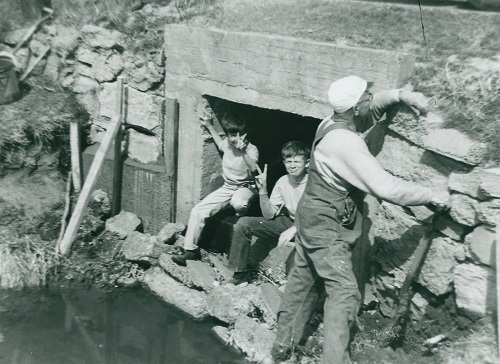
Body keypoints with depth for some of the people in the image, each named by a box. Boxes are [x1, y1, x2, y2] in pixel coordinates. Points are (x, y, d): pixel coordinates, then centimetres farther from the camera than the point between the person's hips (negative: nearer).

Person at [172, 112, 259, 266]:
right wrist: (209, 126, 20)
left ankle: (243, 216, -4)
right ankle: (191, 249, 3)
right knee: (197, 211, -8)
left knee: (238, 202, -43)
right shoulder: (226, 144, -1)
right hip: (227, 188, 5)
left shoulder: (251, 149, -17)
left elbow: (254, 169, -35)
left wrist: (243, 152, -45)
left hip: (246, 187, -5)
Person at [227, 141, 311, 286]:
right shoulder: (283, 182, -3)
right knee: (244, 223, -8)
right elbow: (269, 215, -4)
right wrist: (263, 190, -17)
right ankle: (240, 276, -2)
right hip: (289, 221, 6)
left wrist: (294, 229, -39)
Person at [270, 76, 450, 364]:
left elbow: (373, 109, 18)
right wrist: (433, 196, -16)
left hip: (311, 214, 10)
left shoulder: (332, 123, 3)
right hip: (323, 222, -10)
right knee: (345, 291, -8)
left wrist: (401, 95, -1)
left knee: (303, 281, 17)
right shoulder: (346, 142, -25)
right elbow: (386, 187, -27)